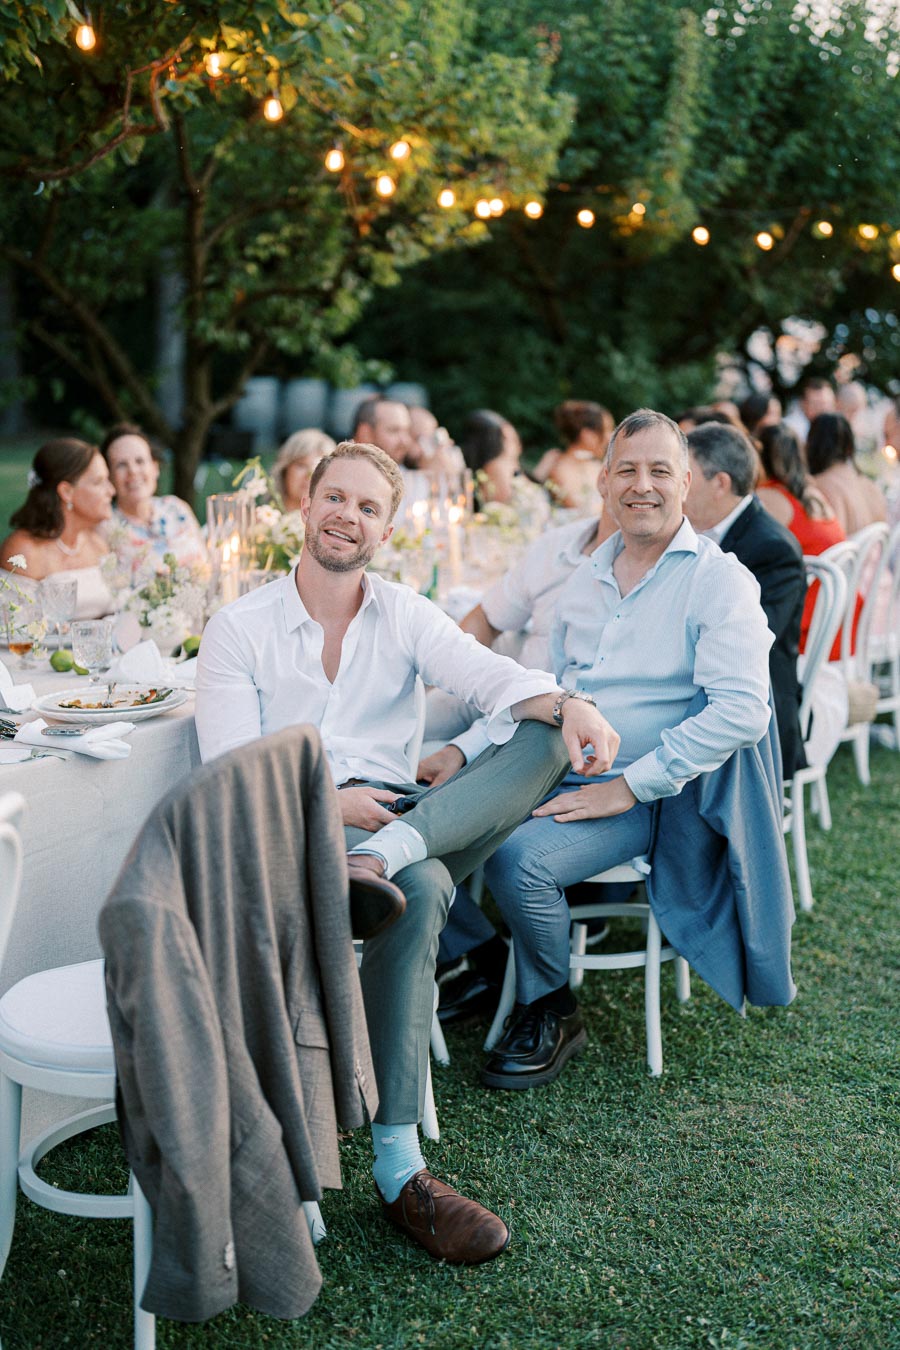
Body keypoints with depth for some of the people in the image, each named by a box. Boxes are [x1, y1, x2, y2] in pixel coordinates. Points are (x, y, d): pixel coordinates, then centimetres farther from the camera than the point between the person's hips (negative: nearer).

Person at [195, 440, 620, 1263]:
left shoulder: (407, 616, 15)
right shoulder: (238, 631, 8)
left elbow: (489, 675, -5)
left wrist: (569, 704, -27)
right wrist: (324, 797, -20)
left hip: (398, 813, 4)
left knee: (546, 740, -20)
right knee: (422, 890, -37)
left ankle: (381, 860, -42)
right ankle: (399, 1172, -34)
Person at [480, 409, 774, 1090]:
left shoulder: (719, 579, -7)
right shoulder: (586, 580, 14)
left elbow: (741, 711, -18)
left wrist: (628, 786, -20)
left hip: (641, 797, -6)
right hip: (550, 776, 6)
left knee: (521, 857, -29)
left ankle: (552, 1011, -2)